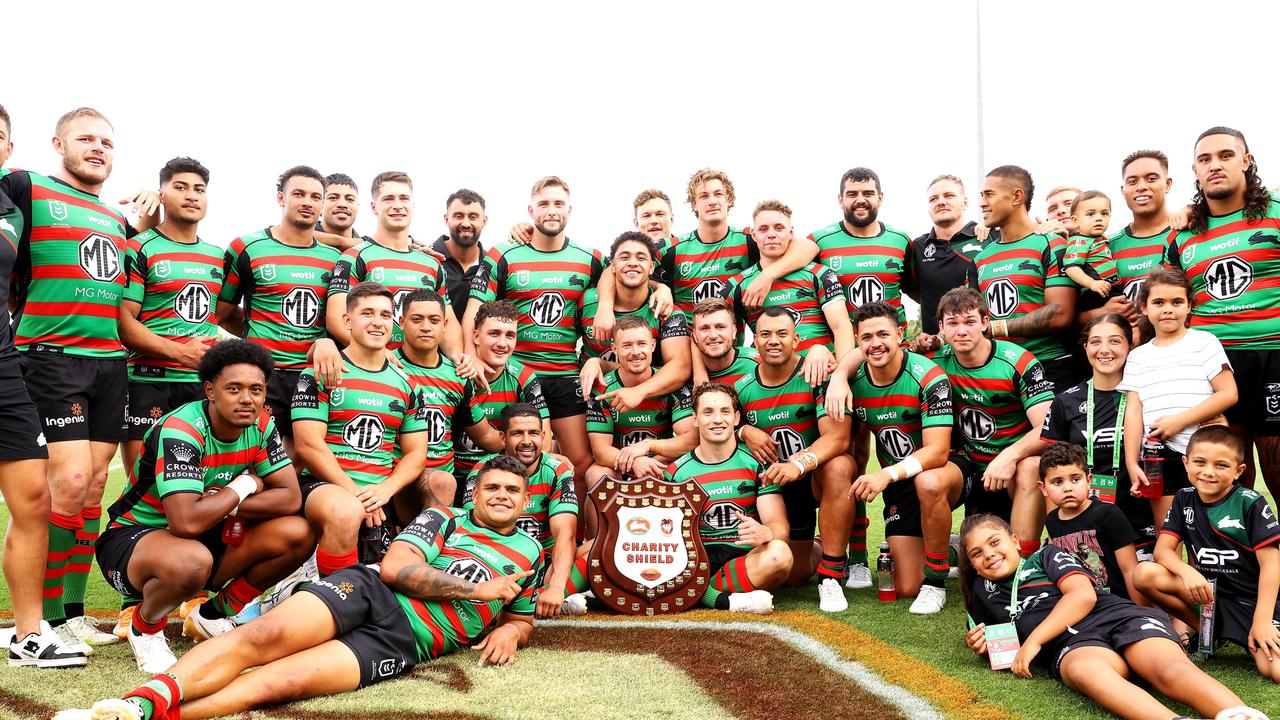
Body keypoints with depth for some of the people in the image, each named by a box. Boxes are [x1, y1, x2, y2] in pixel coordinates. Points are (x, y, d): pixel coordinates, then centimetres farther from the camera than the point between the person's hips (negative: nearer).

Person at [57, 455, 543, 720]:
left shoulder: (528, 554, 21)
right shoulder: (444, 518, 14)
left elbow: (522, 618, 32)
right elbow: (394, 566, -2)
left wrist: (509, 632, 5)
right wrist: (477, 589, -4)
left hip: (403, 643, -1)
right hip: (370, 590, 1)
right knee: (264, 637, -29)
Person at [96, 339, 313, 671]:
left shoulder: (260, 426, -7)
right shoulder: (179, 431, -27)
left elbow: (291, 499, -10)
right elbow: (186, 522, -38)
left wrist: (221, 504, -22)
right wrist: (244, 487, -22)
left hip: (208, 537, 7)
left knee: (298, 535, -14)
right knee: (192, 560, -41)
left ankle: (212, 616, 8)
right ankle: (145, 626, -4)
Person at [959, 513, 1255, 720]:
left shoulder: (1047, 555, 20)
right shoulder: (982, 591, 30)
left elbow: (1084, 595, 3)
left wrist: (1034, 640, -5)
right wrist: (983, 644, 14)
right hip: (1070, 645, 0)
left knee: (1172, 671, -36)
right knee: (1084, 670, -42)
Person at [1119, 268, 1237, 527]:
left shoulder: (1204, 343, 4)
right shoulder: (1137, 356, 12)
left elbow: (1228, 394, -5)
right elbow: (1133, 412, 7)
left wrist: (1179, 421, -12)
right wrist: (1131, 463, -1)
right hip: (1157, 457, 3)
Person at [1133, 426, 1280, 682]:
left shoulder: (1250, 503, -9)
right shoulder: (1184, 499, 3)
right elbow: (1163, 549, -3)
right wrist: (1187, 572, -26)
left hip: (1251, 599, -5)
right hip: (1207, 592, 5)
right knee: (1145, 574, -22)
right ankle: (1206, 633, -3)